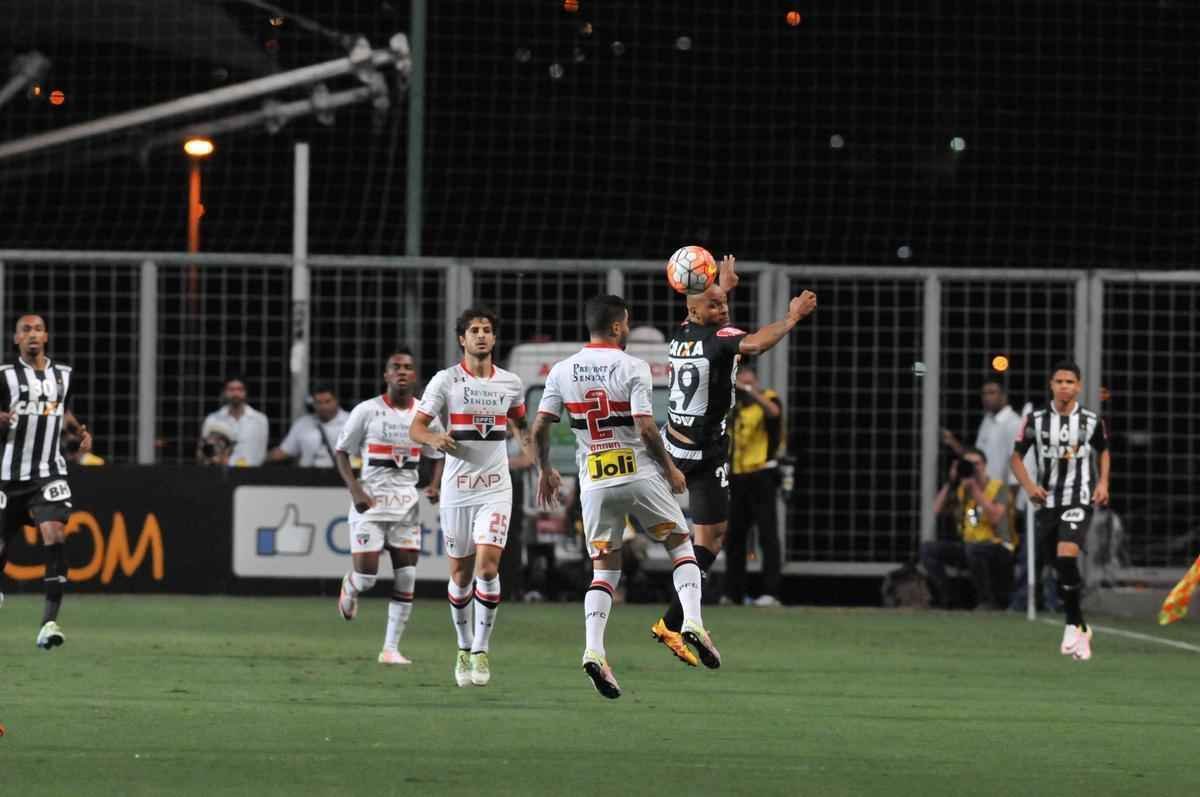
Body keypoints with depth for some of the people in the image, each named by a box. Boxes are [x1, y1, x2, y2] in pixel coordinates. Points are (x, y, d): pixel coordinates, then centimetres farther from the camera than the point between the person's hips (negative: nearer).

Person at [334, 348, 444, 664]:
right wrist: (355, 490, -12)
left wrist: (434, 485, -3)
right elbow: (342, 452, 1)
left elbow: (437, 455, 17)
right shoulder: (367, 411, -3)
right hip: (370, 502, -3)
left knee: (406, 578, -4)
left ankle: (391, 648, 2)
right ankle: (349, 589, 31)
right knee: (366, 576, -8)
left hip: (406, 504, 3)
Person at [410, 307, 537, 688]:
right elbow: (416, 428, -4)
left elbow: (520, 423, 23)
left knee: (487, 565, -16)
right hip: (457, 487, 0)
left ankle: (481, 651, -8)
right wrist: (434, 438, -26)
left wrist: (533, 448, 7)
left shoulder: (511, 382, 6)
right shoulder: (446, 380, -2)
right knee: (460, 574, 5)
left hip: (495, 488, 0)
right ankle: (464, 647, 24)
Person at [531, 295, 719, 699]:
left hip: (595, 483, 3)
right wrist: (670, 468, -1)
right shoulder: (632, 368, -9)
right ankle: (692, 623, -3)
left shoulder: (563, 372, 4)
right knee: (680, 544, 15)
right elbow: (646, 428, -15)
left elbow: (540, 428, 2)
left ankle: (593, 649, -10)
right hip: (640, 474, -3)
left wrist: (545, 470, 19)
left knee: (604, 569, 9)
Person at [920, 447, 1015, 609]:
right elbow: (938, 509, -3)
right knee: (928, 549, -9)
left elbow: (995, 517, -22)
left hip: (999, 549, -6)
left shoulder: (998, 487, -6)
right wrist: (950, 482, -10)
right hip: (968, 546, 6)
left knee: (973, 548, -39)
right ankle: (944, 601, -7)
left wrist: (975, 489, -21)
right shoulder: (960, 490, 9)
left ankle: (988, 601, -22)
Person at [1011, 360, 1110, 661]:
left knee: (1066, 556, -23)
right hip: (1047, 500, 3)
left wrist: (1103, 483, 4)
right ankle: (1080, 627, 25)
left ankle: (1073, 625, -15)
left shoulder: (1091, 421, 0)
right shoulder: (1036, 420, -1)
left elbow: (1103, 451, 18)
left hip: (1079, 500, -3)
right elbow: (1016, 456, 7)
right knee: (1056, 567, 8)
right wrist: (1028, 485, -9)